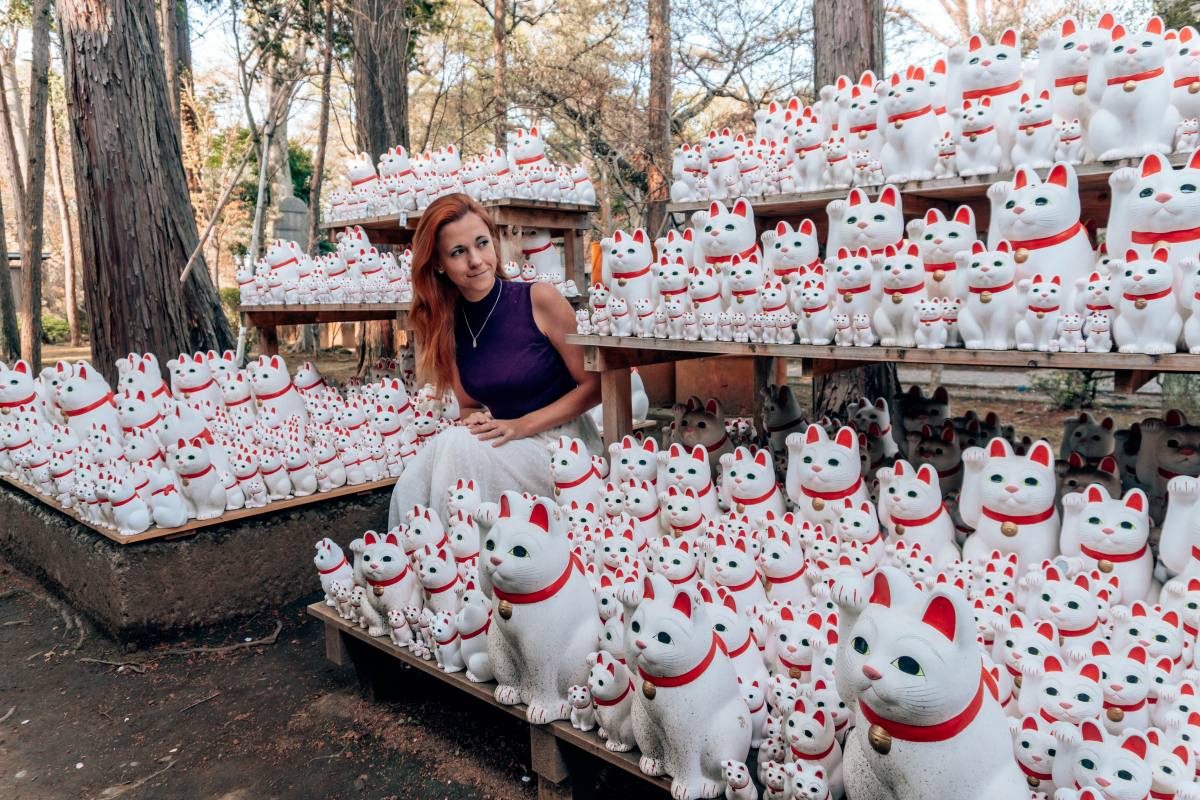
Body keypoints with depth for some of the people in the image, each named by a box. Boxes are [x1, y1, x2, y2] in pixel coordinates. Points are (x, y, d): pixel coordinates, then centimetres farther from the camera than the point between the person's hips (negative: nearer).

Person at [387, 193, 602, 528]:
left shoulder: (539, 299, -10)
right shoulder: (446, 324, 4)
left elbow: (593, 385, -7)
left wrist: (522, 425, -15)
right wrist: (474, 419, -10)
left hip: (559, 440, -4)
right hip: (503, 445, 4)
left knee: (457, 447, -28)